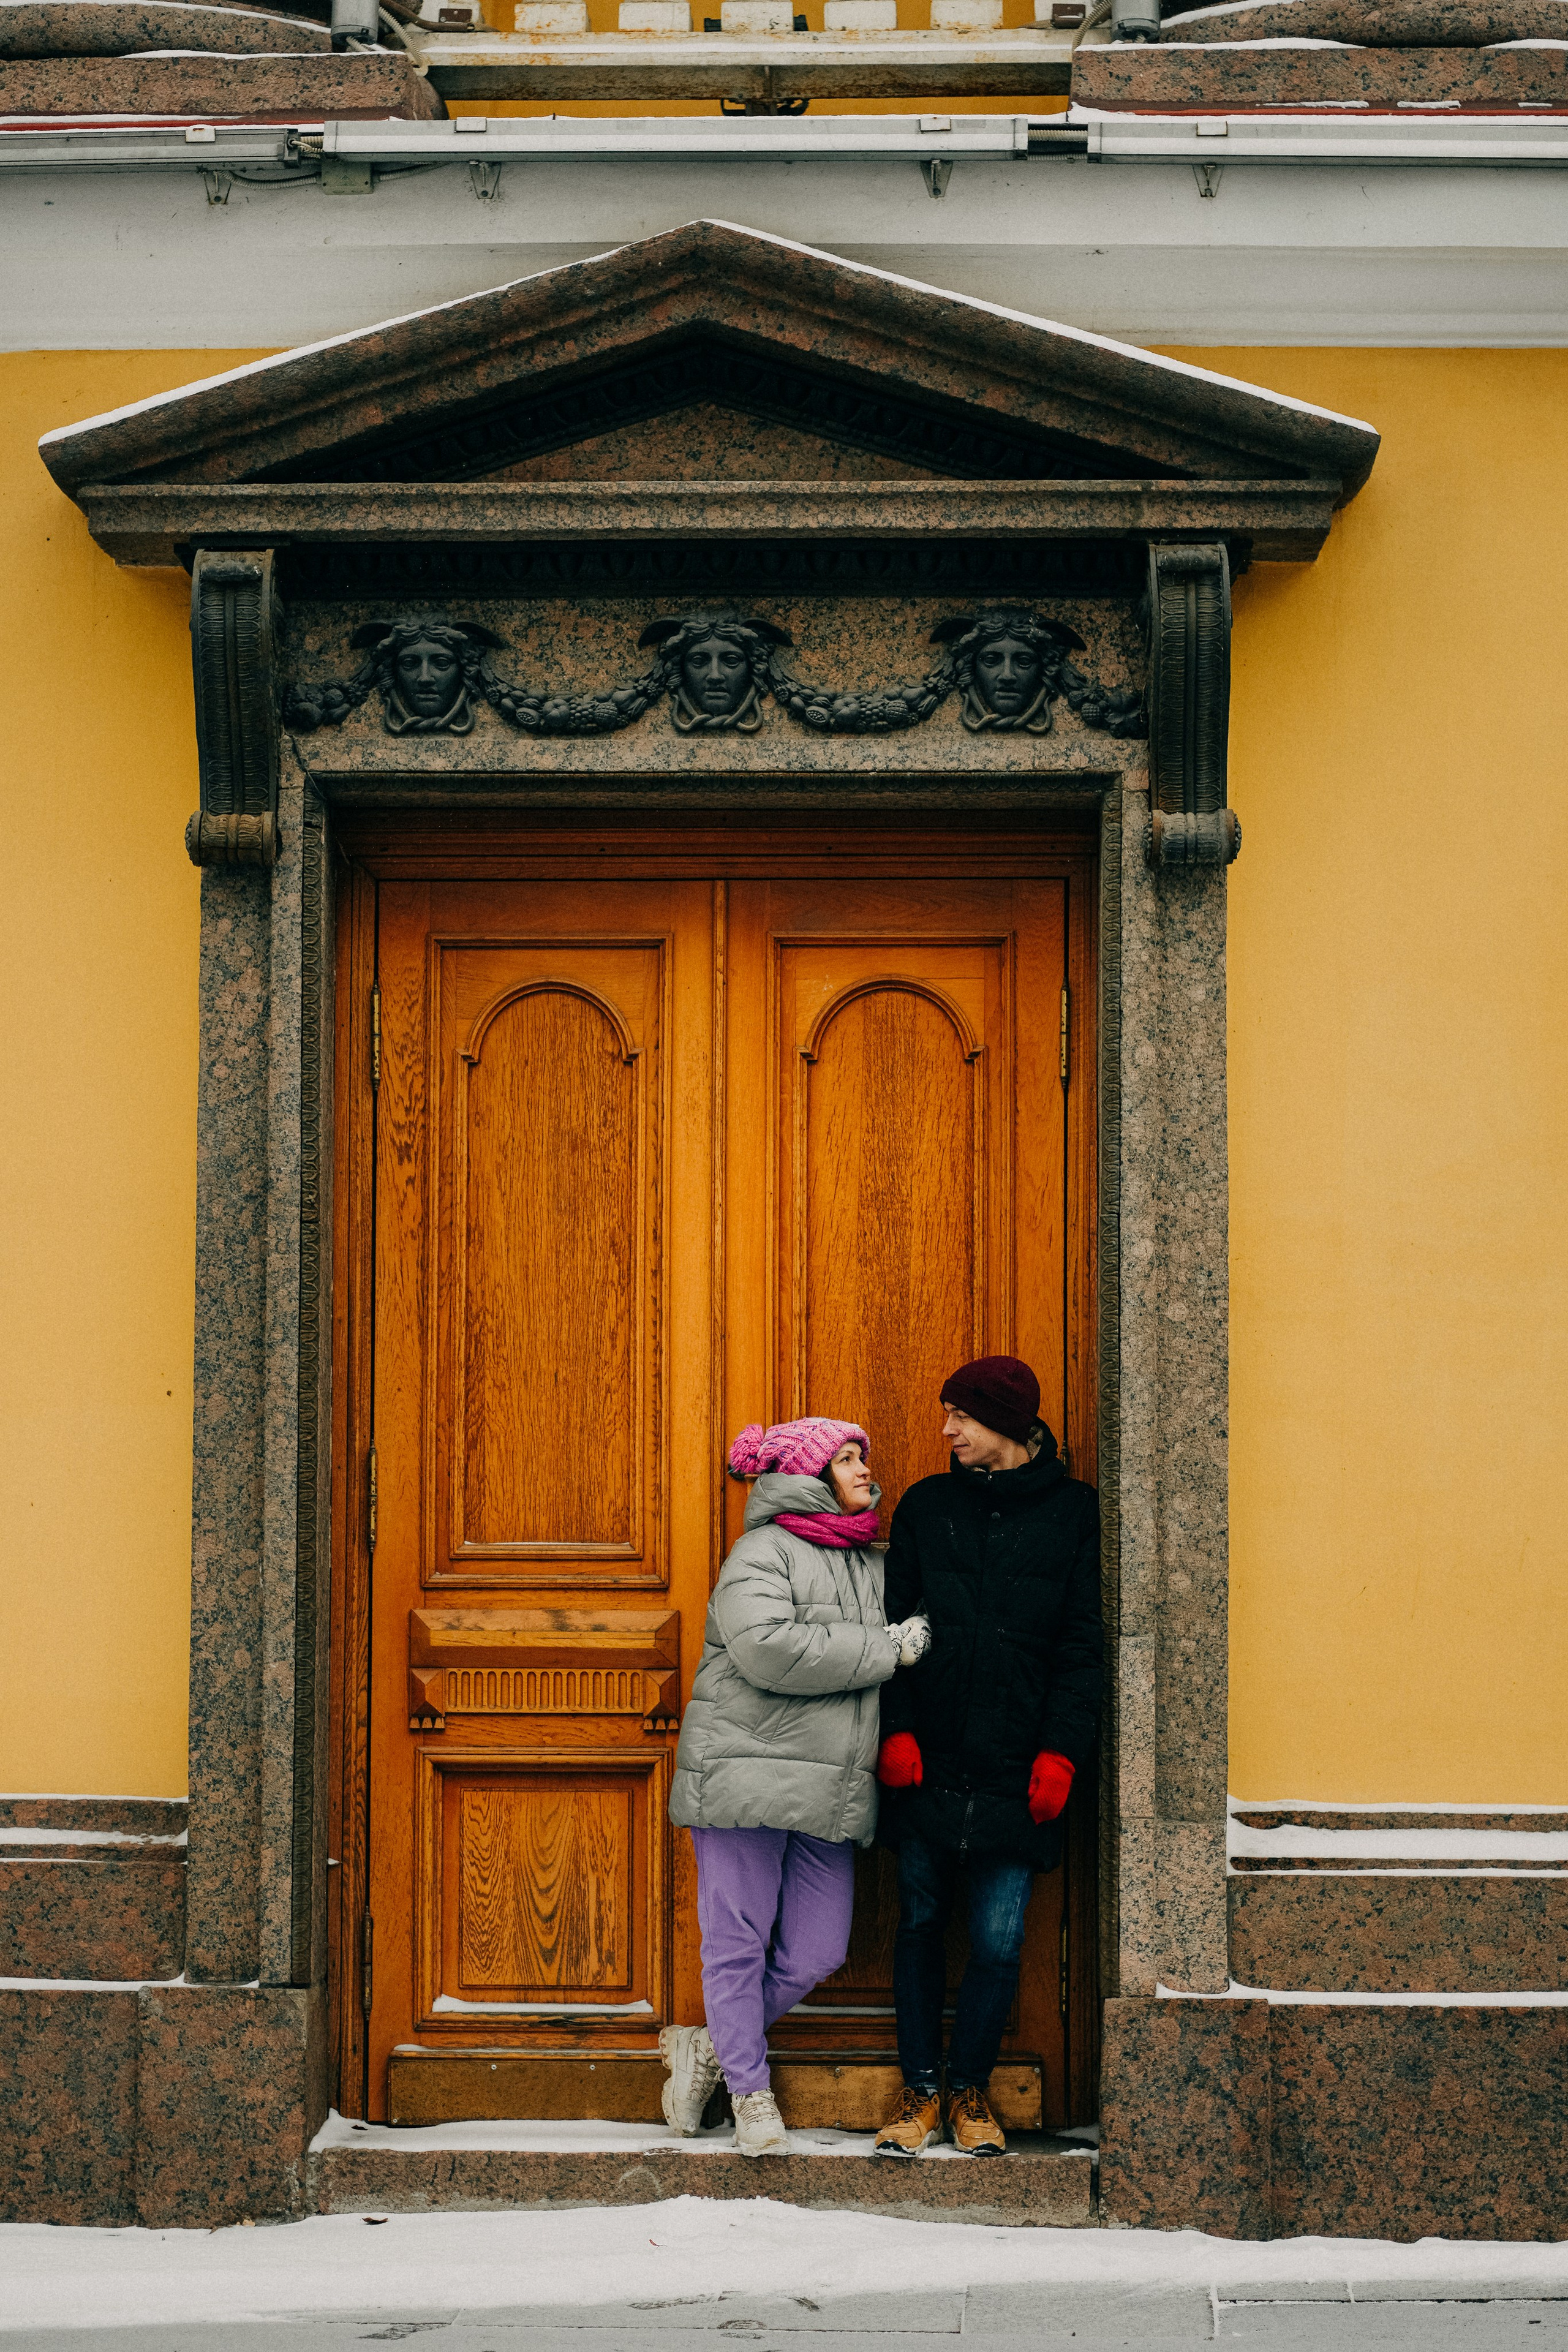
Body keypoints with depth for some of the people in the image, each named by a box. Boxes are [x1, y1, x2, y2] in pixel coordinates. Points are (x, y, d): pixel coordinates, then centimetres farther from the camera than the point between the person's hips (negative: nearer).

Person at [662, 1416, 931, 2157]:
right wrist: (887, 1649, -15)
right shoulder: (762, 1553, -5)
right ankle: (751, 2093, 14)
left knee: (816, 1954, 4)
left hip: (830, 1791, 7)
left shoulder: (869, 1565, 17)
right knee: (739, 1943, 1)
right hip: (748, 1777, -7)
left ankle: (707, 2048, 22)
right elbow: (770, 1649, -20)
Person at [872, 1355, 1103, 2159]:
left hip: (1016, 1772, -2)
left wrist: (1059, 1751, -8)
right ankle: (922, 2088, 19)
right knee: (920, 1924, 7)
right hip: (928, 1762, 2)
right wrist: (896, 1729, -5)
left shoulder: (1073, 1512, 2)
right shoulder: (927, 1506, 8)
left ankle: (971, 2091, 17)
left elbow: (1083, 1644, 0)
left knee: (998, 1942, 0)